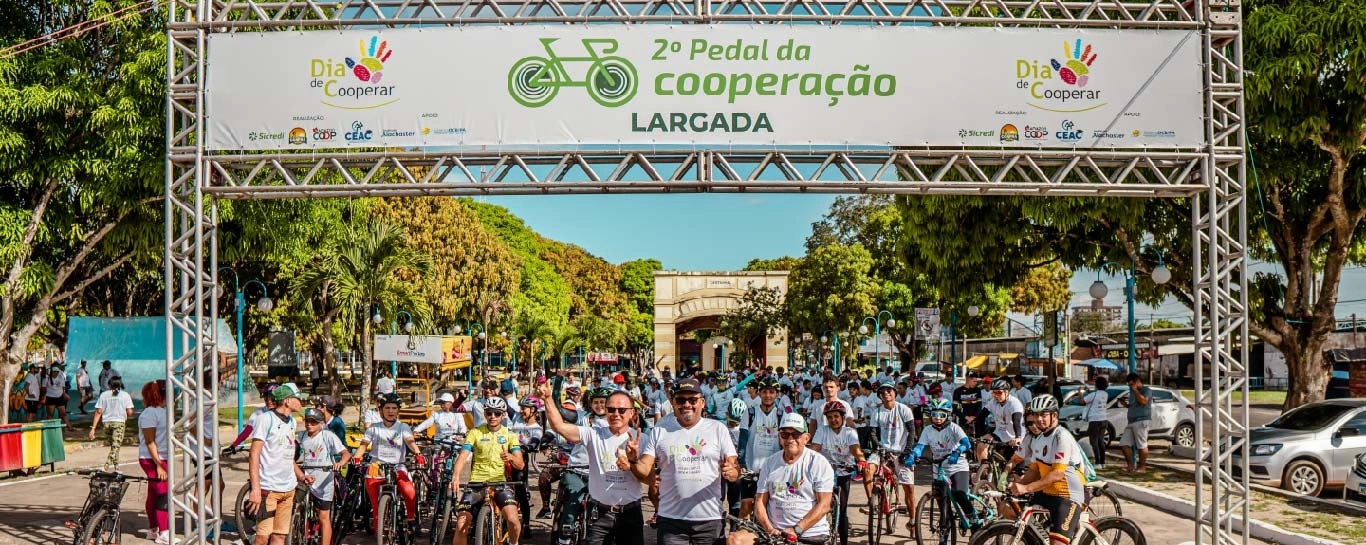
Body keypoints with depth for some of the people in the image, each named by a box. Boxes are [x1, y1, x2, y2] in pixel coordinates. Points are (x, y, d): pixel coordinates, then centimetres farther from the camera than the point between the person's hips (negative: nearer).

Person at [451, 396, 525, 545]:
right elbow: (462, 457, -10)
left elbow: (520, 465, -3)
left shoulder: (509, 435, 5)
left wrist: (511, 457, -27)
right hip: (476, 483, 0)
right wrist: (456, 477, -29)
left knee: (513, 519, -22)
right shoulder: (475, 433, 2)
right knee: (461, 526, -10)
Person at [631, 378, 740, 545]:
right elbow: (644, 471, 1)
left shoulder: (718, 429, 5)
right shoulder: (660, 431, 5)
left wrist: (731, 472, -22)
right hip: (671, 519, 0)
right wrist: (633, 462, -21)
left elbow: (735, 469, 1)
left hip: (710, 518, 0)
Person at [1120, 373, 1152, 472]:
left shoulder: (1146, 390, -2)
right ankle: (1130, 465, 9)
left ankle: (1142, 466, 2)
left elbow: (1143, 401, -20)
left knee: (1141, 445, -5)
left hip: (1142, 421, -9)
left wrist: (1135, 390, -11)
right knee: (1124, 444, 2)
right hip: (1131, 422, 9)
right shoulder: (1132, 392, 22)